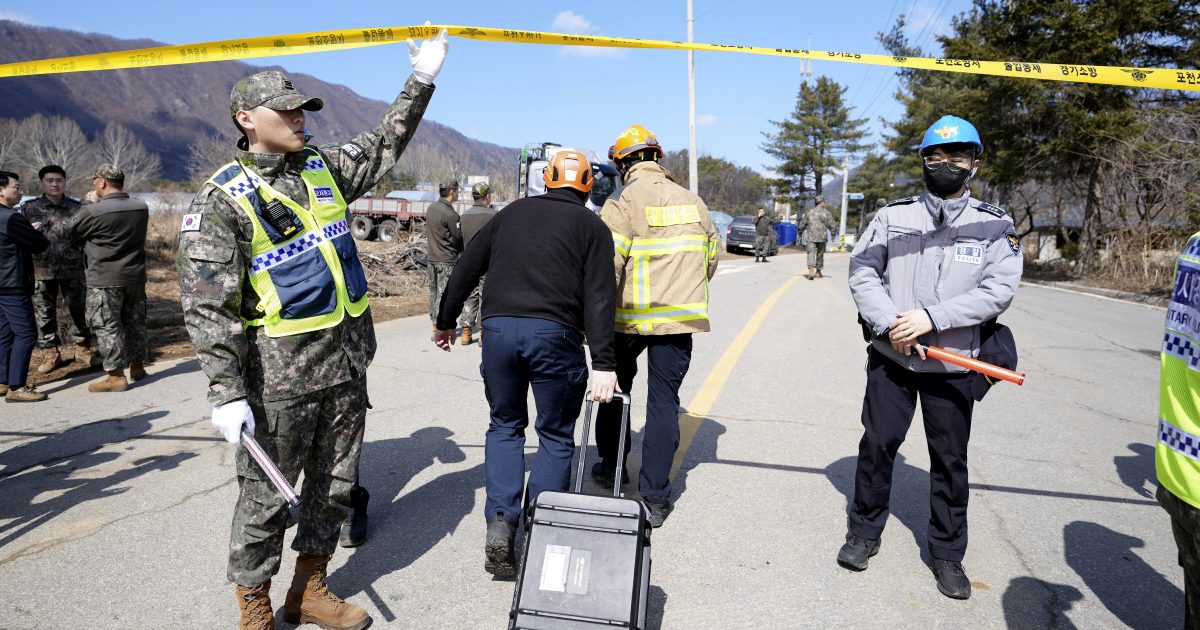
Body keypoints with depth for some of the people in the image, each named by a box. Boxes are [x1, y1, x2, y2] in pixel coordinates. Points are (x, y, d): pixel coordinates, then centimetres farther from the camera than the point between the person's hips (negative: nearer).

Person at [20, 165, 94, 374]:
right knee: (45, 314, 7)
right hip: (41, 271, 0)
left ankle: (83, 349, 19)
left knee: (79, 311, 6)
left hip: (73, 270, 0)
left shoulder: (77, 208, 5)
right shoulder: (29, 208, 4)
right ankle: (50, 353, 17)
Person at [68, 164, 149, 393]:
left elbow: (71, 234, 0)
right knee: (135, 323, 16)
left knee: (107, 327, 1)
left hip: (105, 280, -6)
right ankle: (137, 367, 28)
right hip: (136, 277, 6)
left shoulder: (93, 211, -16)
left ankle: (116, 376, 1)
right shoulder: (141, 208, 1)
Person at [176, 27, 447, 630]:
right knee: (268, 494, 6)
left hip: (348, 359, 6)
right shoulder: (222, 199, -9)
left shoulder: (324, 168, 9)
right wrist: (226, 393, -18)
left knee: (334, 483, 15)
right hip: (281, 372, -6)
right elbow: (207, 305, -13)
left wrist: (420, 81, 14)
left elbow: (386, 144, 24)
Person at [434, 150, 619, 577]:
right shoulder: (592, 226, 10)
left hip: (498, 327, 3)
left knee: (504, 426, 18)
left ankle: (500, 525, 5)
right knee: (555, 436, 11)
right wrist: (603, 364, -6)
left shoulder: (512, 213, 19)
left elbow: (465, 271, 19)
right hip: (555, 334, -3)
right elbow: (598, 299, -2)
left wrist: (445, 321, 31)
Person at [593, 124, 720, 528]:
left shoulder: (622, 203, -10)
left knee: (615, 387, 20)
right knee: (664, 400, 6)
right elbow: (711, 257, 13)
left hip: (630, 317, -3)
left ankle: (611, 466, 32)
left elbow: (608, 267, -17)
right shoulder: (693, 202, 6)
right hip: (680, 318, 3)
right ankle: (655, 495, 5)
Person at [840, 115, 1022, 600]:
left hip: (953, 363, 0)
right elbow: (862, 270, 0)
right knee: (877, 444, 7)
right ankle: (864, 533, 26)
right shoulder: (893, 216, 4)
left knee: (950, 460, 8)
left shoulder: (994, 226, 2)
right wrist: (889, 323, -15)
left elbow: (999, 289, -9)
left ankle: (948, 553, 25)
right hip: (891, 356, 1)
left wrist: (931, 318, -19)